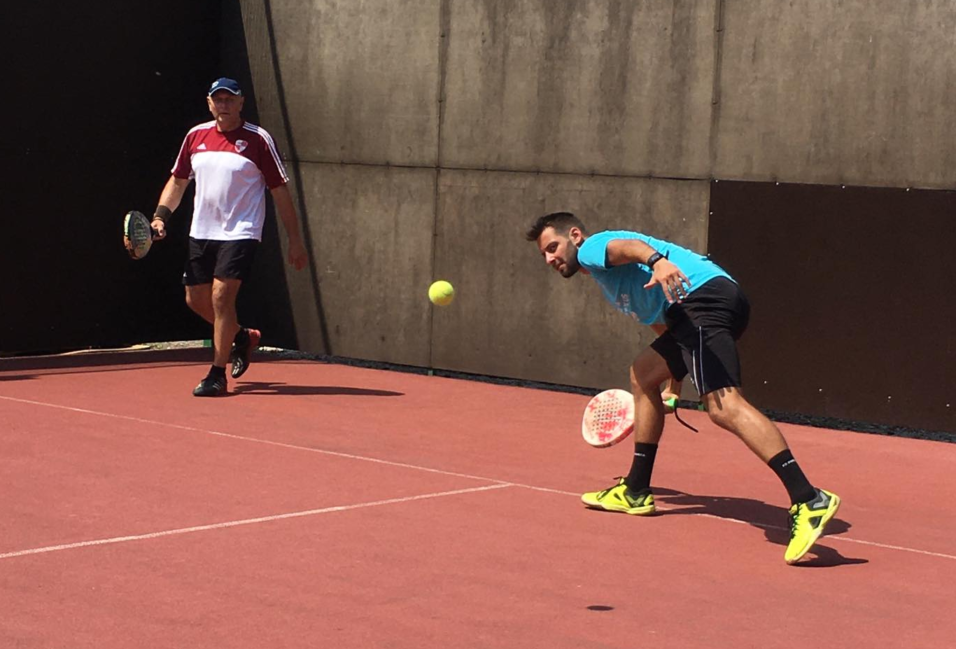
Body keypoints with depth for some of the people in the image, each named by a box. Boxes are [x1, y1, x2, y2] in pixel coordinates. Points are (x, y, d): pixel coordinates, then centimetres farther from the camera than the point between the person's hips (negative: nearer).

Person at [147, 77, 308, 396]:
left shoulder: (258, 140, -7)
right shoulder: (195, 136, 6)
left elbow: (280, 191, -5)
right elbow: (178, 181, 16)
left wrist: (295, 241, -6)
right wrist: (161, 216, 0)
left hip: (239, 234, -6)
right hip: (201, 234, 6)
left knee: (221, 296, -15)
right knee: (196, 299, 10)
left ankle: (217, 374, -5)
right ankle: (243, 337, 37)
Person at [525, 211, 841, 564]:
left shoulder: (593, 247, 8)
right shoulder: (606, 279, 36)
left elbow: (627, 246, -17)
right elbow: (664, 326, 41)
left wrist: (657, 260, -39)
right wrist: (672, 387, 42)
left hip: (705, 294, -10)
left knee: (723, 406, -24)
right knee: (643, 373, 25)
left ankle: (808, 500, -39)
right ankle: (636, 492, 30)